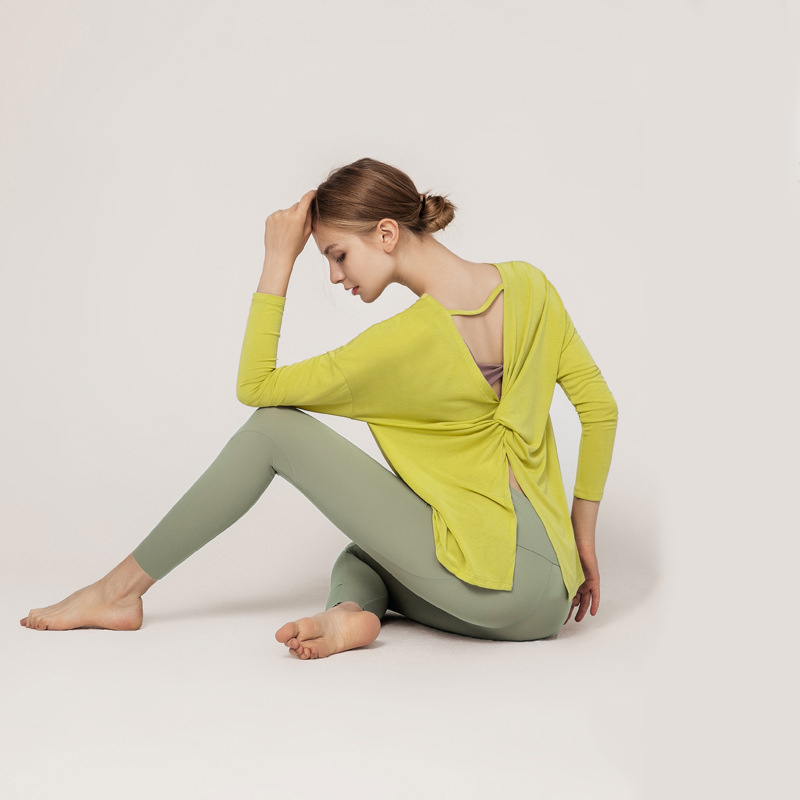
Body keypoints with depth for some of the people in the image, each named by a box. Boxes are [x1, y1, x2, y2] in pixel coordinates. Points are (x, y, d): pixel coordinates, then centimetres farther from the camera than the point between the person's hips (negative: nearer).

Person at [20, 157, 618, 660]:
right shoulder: (529, 285, 4)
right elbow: (600, 407, 7)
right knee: (357, 558, 32)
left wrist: (278, 262, -7)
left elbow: (254, 385, -6)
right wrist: (582, 535, 14)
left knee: (275, 427, -3)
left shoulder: (405, 342, -16)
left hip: (497, 581, -8)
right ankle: (352, 613, -5)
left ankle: (121, 590, 5)